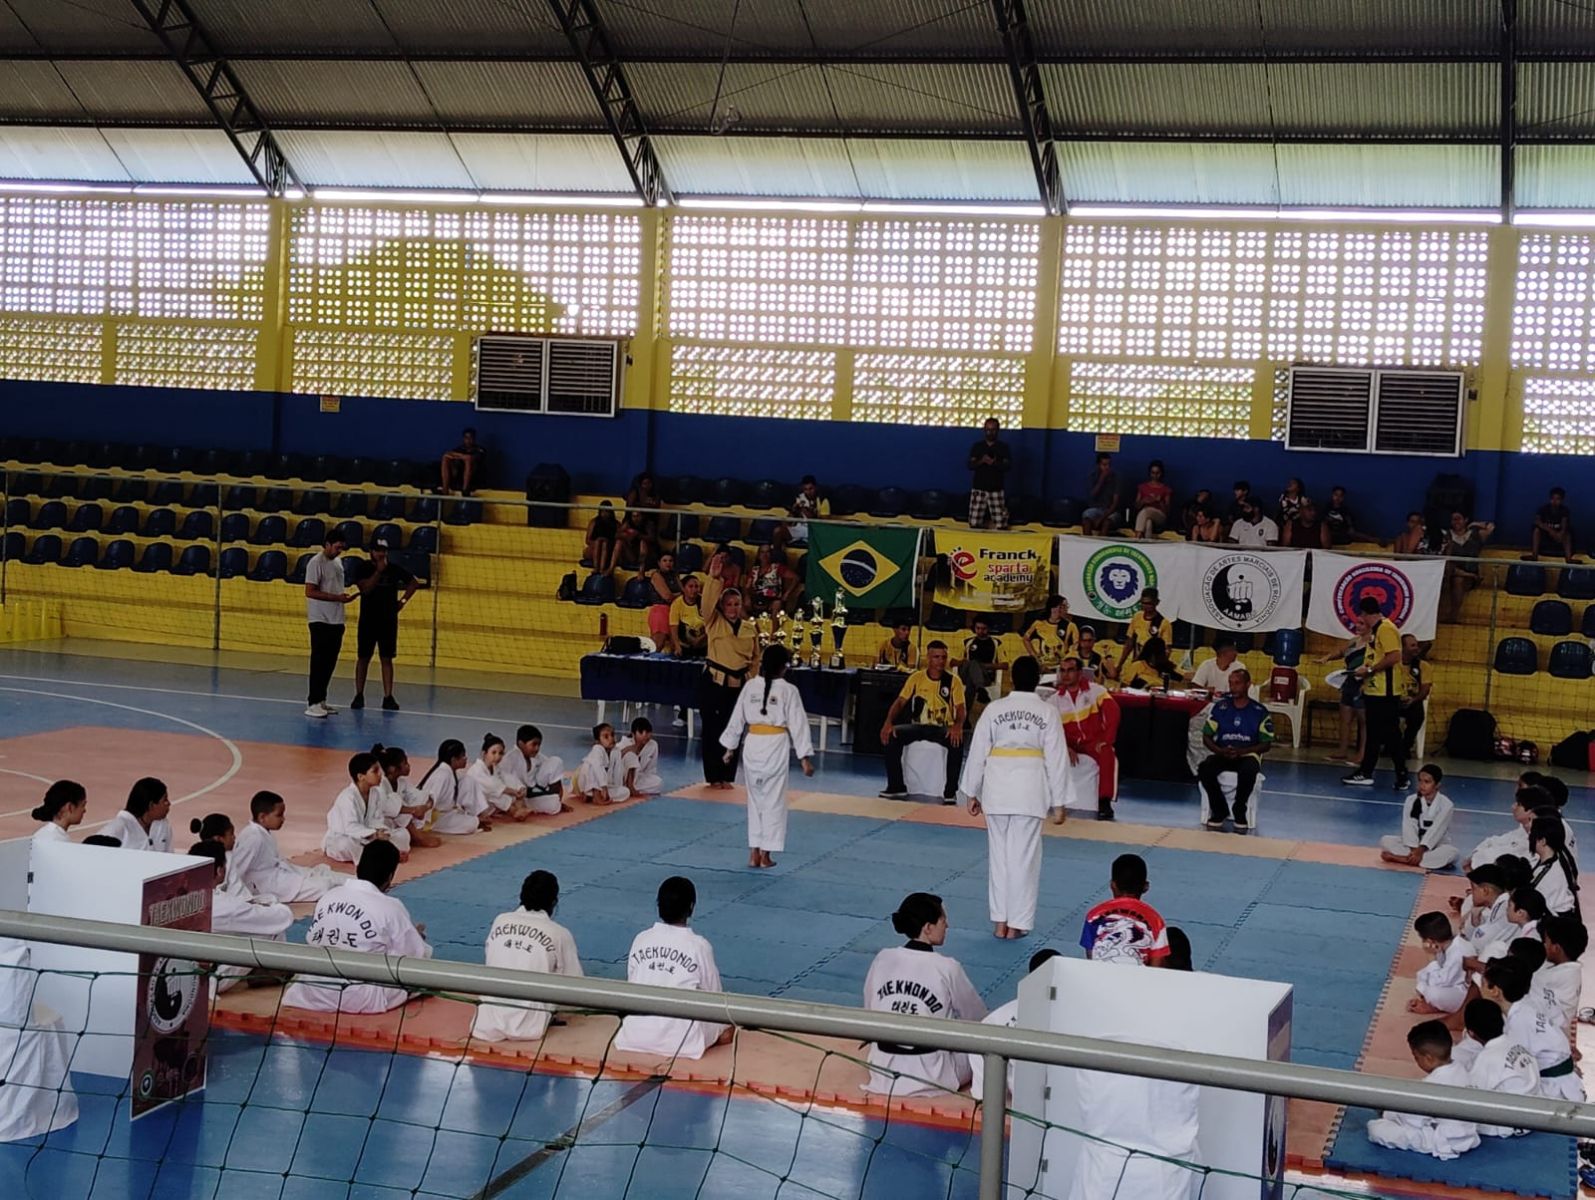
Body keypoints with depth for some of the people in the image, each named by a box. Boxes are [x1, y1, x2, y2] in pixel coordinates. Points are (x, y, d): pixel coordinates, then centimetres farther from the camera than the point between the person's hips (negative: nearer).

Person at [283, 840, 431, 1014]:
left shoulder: (327, 897, 6)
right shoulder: (391, 907, -9)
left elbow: (311, 942, 12)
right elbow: (415, 956, -1)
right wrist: (417, 937, 23)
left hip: (311, 993, 4)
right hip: (362, 1000, -4)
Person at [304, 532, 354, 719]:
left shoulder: (337, 563, 15)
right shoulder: (316, 563, -11)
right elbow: (310, 591, -18)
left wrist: (346, 596, 9)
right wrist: (337, 597, -21)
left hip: (336, 620, 8)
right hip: (321, 620, -8)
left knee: (330, 663, 10)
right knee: (319, 663, -8)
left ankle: (319, 699, 19)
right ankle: (313, 704, -6)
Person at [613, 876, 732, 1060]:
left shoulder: (640, 939, 3)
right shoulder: (700, 946, -7)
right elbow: (713, 995, 3)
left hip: (634, 1036, 3)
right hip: (680, 1041, -3)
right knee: (727, 1024, 20)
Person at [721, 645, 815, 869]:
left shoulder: (750, 687, 3)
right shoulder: (788, 691, -7)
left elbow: (737, 719, 9)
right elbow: (798, 724, -7)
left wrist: (730, 747, 20)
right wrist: (805, 757, -4)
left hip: (752, 746, 4)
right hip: (776, 747, -3)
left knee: (755, 799, 14)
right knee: (773, 801, 6)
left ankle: (754, 852, 16)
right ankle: (765, 854, 9)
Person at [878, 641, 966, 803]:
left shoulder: (953, 680, -4)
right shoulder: (916, 678, 1)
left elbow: (961, 709, -8)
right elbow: (900, 701, -1)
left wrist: (957, 726, -32)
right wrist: (888, 722, -20)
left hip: (943, 729, -2)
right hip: (918, 726, 2)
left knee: (957, 742, -35)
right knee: (892, 736, -24)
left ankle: (950, 791, -22)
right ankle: (896, 787, -10)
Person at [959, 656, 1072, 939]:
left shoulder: (994, 709, 2)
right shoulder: (1048, 712, -1)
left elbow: (977, 752, 4)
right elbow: (1057, 758, 1)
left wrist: (972, 793, 14)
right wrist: (1059, 800, 8)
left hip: (997, 786, 1)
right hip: (1030, 788, -1)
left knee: (998, 852, 11)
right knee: (1023, 856, 5)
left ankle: (1000, 921, 16)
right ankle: (1017, 923, 9)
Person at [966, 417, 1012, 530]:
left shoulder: (1003, 447, 5)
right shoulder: (977, 446, 9)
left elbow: (1008, 465, -3)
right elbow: (970, 465, 2)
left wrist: (995, 463, -21)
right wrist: (982, 461, -18)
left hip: (997, 489, -1)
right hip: (979, 488, 1)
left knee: (1001, 526, -9)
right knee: (974, 524, -2)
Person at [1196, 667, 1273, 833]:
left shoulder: (1259, 712, 0)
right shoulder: (1220, 707, 5)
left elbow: (1266, 744, -1)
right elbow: (1206, 737, 6)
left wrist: (1241, 751, -17)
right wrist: (1220, 751, -15)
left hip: (1248, 755, -2)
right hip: (1222, 754, 2)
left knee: (1248, 771, -38)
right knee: (1204, 769, -31)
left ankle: (1239, 812, -10)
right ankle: (1220, 810, -6)